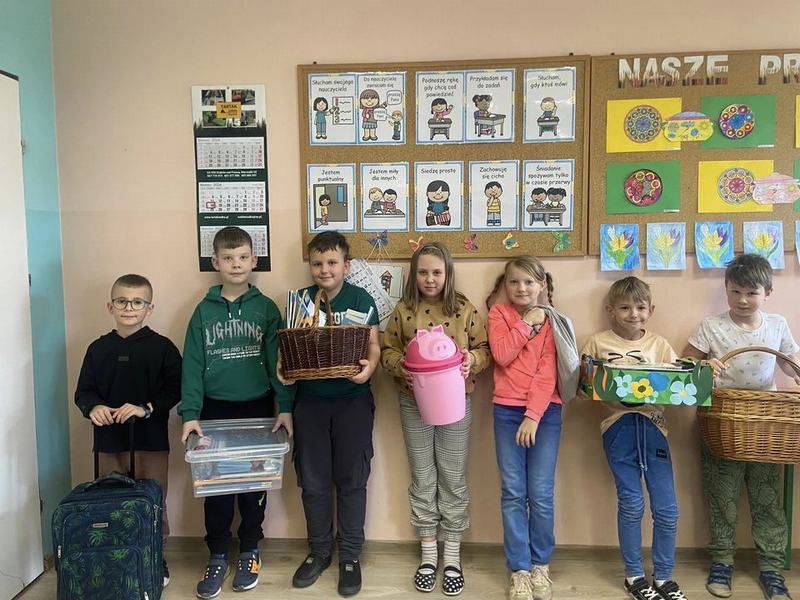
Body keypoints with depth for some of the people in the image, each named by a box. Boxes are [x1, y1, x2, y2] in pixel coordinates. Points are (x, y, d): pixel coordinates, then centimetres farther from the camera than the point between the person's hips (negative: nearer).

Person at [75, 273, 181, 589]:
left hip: (151, 440, -3)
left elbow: (175, 388, -8)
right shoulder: (99, 348, 6)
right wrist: (93, 407, -11)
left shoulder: (162, 347, -4)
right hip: (109, 441, 3)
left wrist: (146, 408, -19)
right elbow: (83, 391, 9)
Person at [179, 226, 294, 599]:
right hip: (215, 410, 1)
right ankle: (217, 556, 22)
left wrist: (285, 407, -8)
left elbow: (278, 360, -2)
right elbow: (192, 364, -1)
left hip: (257, 409, 0)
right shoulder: (204, 310, 3)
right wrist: (190, 414, -9)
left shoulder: (266, 308, 1)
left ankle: (249, 552, 26)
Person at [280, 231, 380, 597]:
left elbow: (373, 345, -5)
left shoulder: (360, 299, -3)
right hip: (310, 401, 2)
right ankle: (319, 551, 29)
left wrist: (368, 367, -26)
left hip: (352, 401, -2)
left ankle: (350, 555, 21)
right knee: (314, 481, 10)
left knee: (351, 480, 6)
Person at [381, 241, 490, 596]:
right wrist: (400, 364, -15)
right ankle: (428, 555, 24)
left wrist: (472, 359, -18)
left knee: (453, 480, 7)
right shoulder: (403, 310, 0)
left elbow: (483, 348, 2)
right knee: (422, 480, 10)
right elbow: (387, 350, 4)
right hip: (414, 404, 1)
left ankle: (452, 558, 22)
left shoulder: (465, 310, -2)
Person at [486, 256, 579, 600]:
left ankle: (541, 565, 19)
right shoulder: (499, 314, 7)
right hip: (507, 411, 1)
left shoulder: (551, 321, 4)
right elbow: (501, 356, -10)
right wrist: (527, 324, -8)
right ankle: (519, 570, 12)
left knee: (541, 493, 0)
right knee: (513, 494, 1)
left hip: (544, 411, 0)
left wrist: (533, 416, -14)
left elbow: (547, 373, -6)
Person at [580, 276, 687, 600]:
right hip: (619, 426, -2)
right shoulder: (598, 343, 4)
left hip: (653, 425, 2)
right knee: (631, 504, 3)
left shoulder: (659, 344, 9)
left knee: (667, 508, 3)